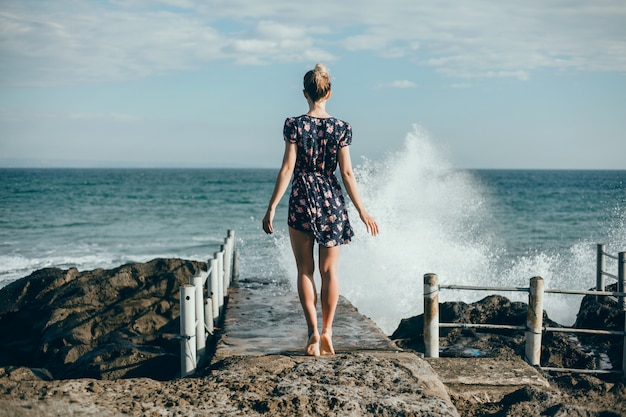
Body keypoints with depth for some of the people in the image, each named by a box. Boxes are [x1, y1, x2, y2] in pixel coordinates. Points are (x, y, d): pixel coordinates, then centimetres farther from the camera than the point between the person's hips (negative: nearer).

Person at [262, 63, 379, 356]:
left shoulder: (294, 124, -6)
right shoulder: (340, 128, -1)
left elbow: (287, 168, -9)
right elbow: (347, 173, -3)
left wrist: (272, 207, -5)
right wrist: (362, 211, 3)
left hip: (302, 200, -1)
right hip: (332, 201, 2)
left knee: (305, 270, 6)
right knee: (329, 270, 9)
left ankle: (313, 331, -2)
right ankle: (327, 332, 9)